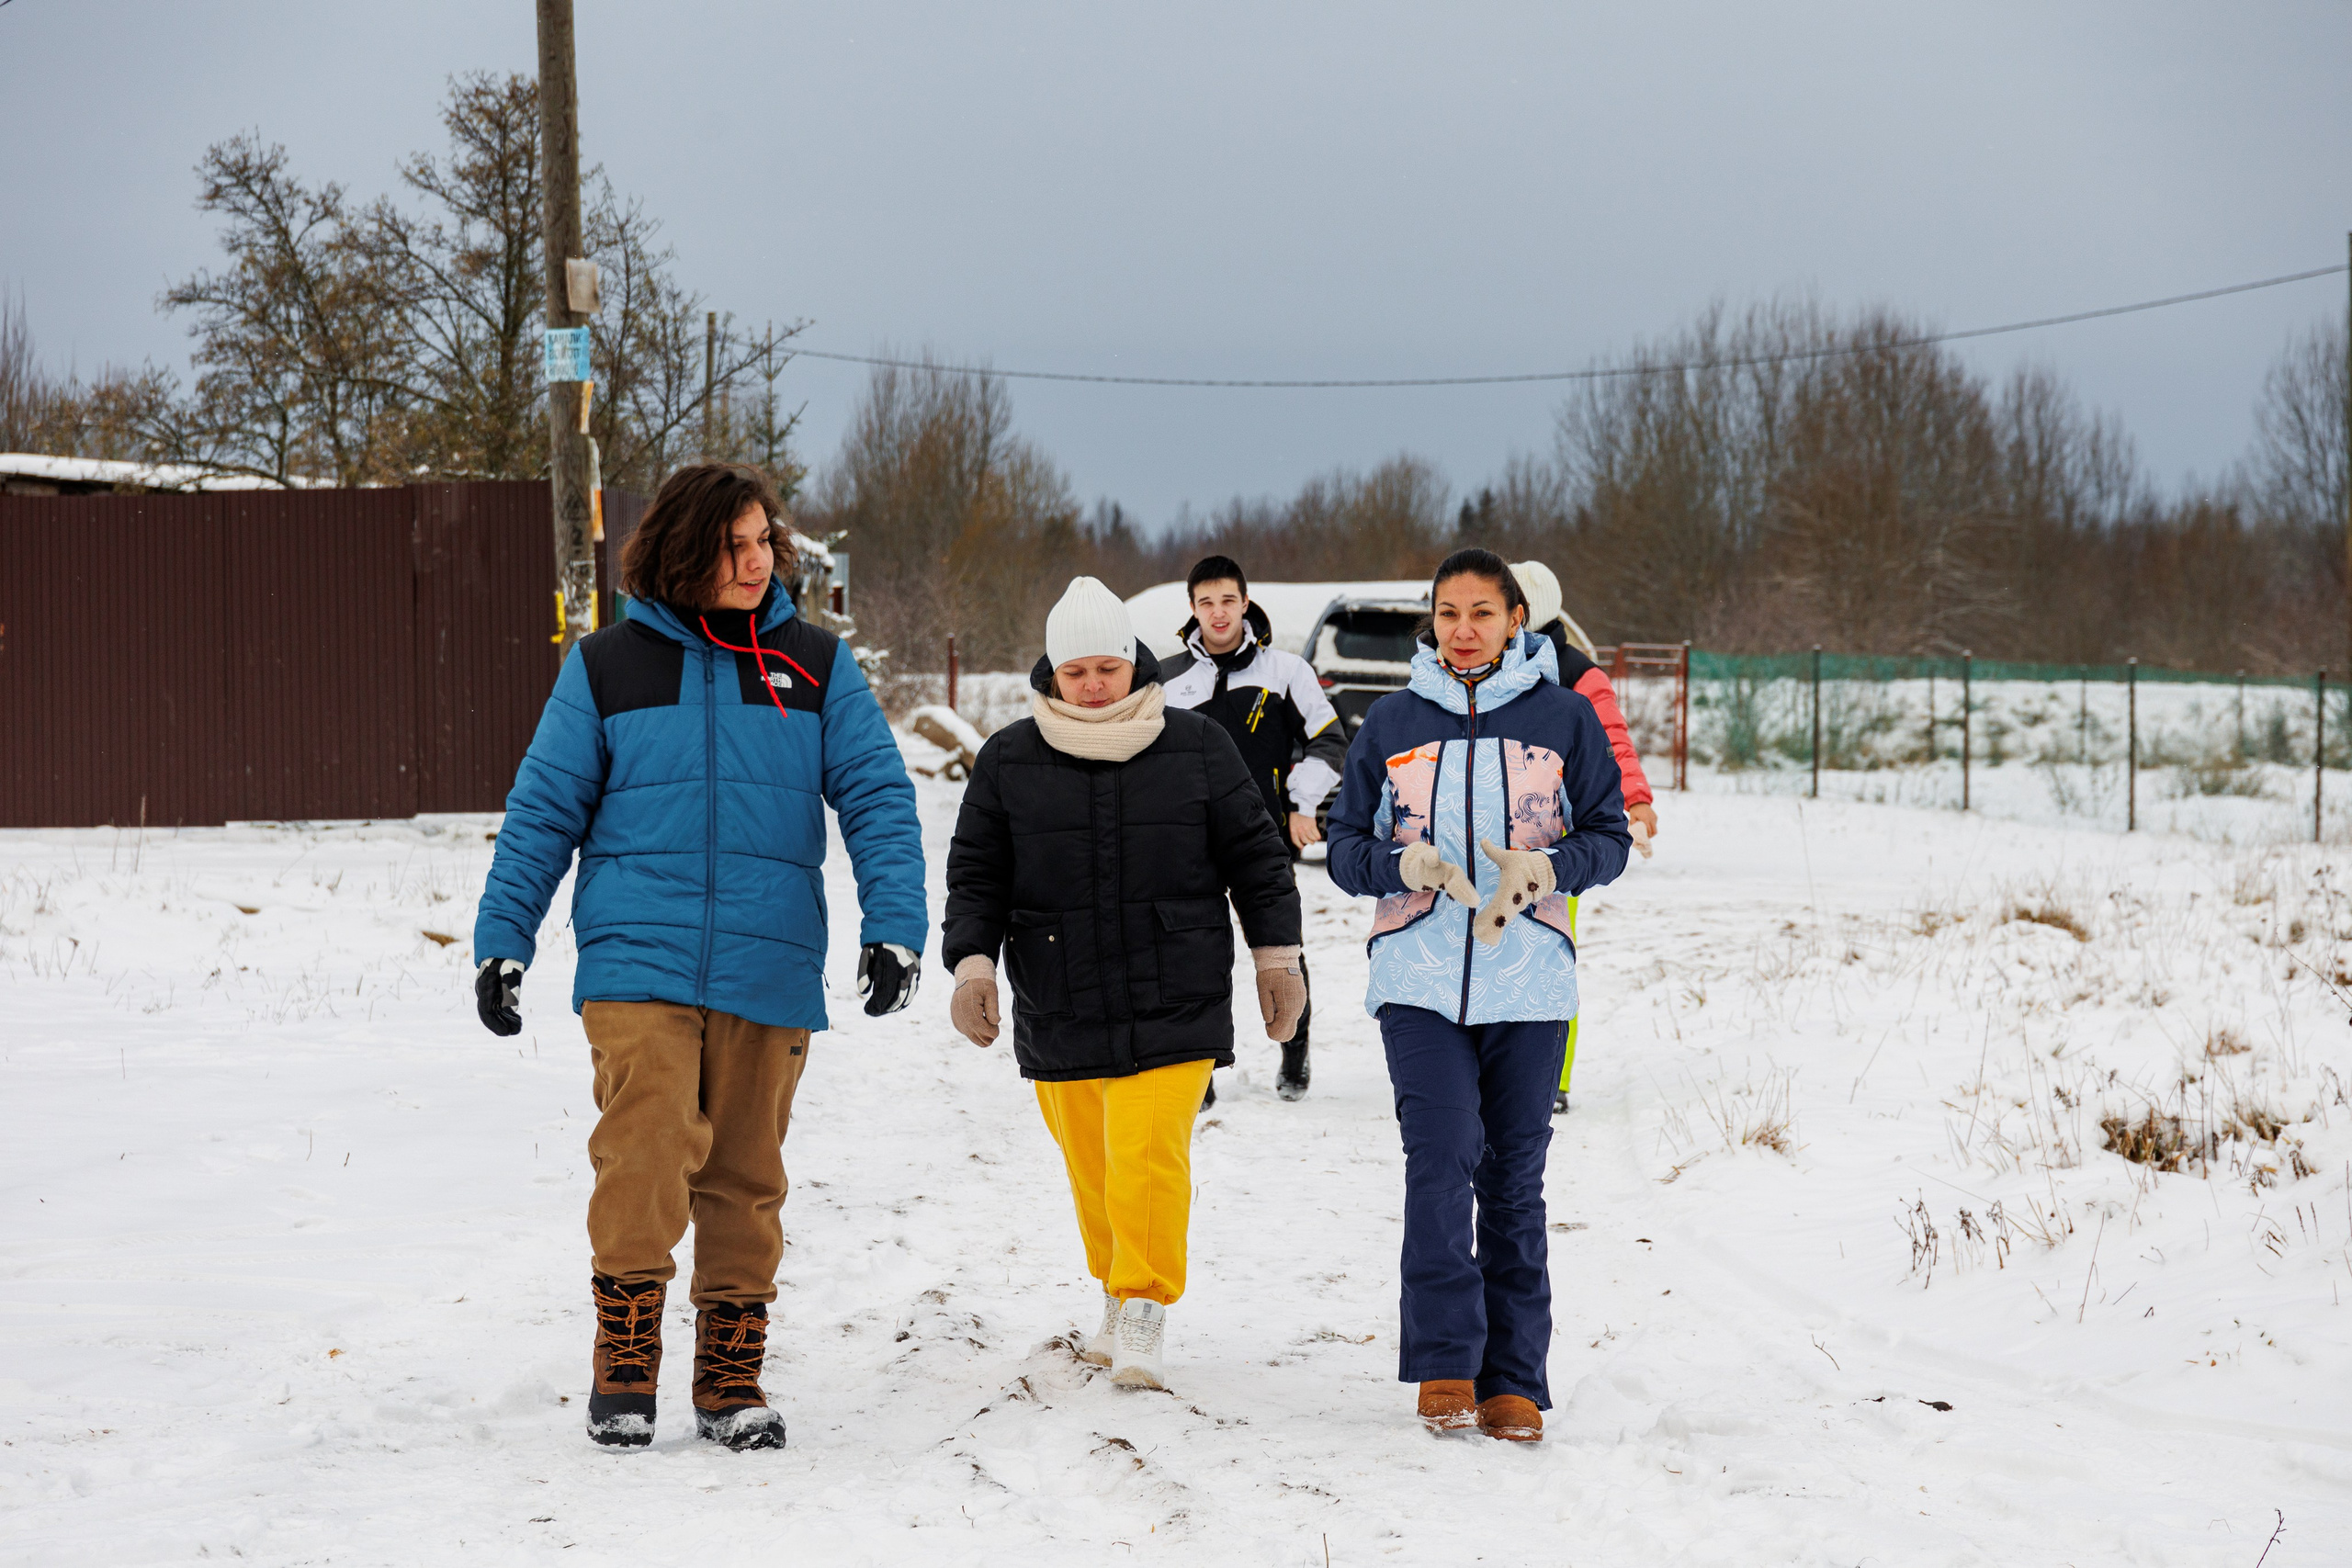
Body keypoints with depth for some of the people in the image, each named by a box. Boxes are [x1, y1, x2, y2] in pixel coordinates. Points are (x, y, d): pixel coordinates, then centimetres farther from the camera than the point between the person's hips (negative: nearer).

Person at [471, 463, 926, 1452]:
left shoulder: (815, 665, 7)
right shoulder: (606, 667, 5)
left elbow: (877, 797, 4)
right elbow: (544, 812, 9)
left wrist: (895, 926, -8)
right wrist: (501, 941, 5)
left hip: (768, 971, 2)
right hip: (637, 962, -2)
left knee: (746, 1174, 7)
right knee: (647, 1148, -17)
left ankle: (731, 1379, 17)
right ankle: (623, 1366, -5)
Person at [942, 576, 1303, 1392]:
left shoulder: (1197, 748, 3)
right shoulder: (1009, 760, 4)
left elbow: (1255, 855, 9)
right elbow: (975, 873, 7)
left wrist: (1277, 956, 7)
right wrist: (972, 962, -5)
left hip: (1173, 1001, -2)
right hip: (1058, 1007, 2)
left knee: (1149, 1155, -15)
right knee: (1091, 1164, 9)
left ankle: (1146, 1315, -7)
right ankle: (1117, 1300, 29)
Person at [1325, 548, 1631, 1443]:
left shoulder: (1564, 717, 5)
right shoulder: (1393, 722, 8)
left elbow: (1609, 836, 7)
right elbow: (1346, 846, 10)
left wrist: (1542, 869, -13)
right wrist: (1407, 865, -12)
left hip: (1528, 977, 0)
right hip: (1417, 976, 0)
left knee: (1513, 1177, 3)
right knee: (1441, 1154, -15)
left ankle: (1514, 1381, 9)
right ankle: (1445, 1366, -11)